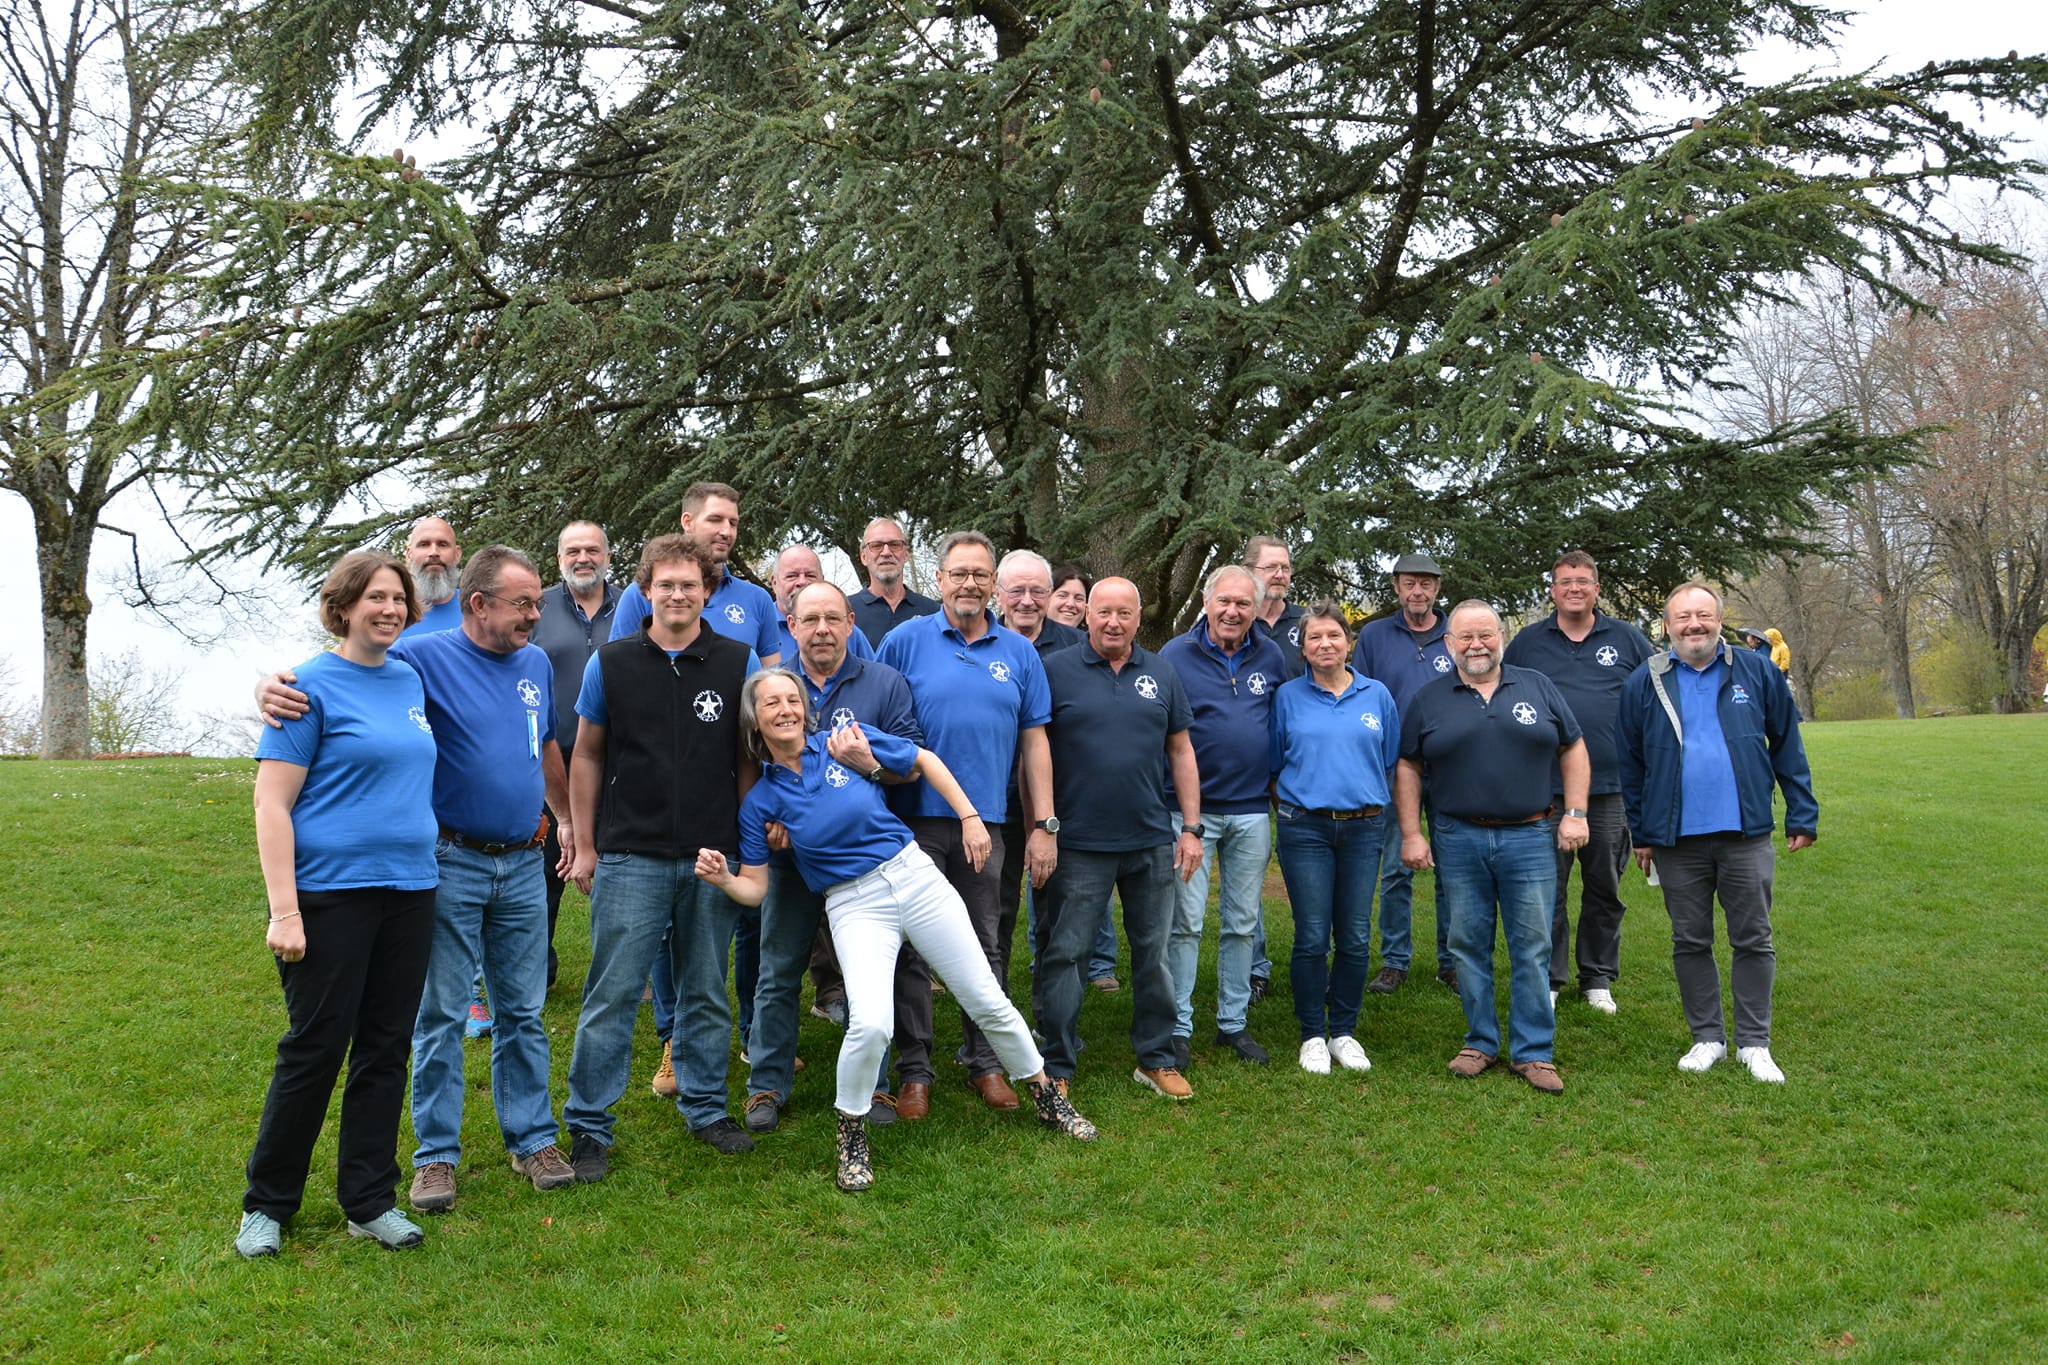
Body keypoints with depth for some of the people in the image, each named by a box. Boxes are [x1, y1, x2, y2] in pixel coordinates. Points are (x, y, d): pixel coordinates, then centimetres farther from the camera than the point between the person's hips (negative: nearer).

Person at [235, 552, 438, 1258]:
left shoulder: (411, 681, 10)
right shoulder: (313, 685, -8)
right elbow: (271, 804, -11)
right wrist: (284, 910, -17)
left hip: (408, 891, 6)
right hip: (332, 893, -6)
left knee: (385, 1049, 10)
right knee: (315, 1049, 2)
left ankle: (370, 1200, 22)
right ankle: (267, 1204, 20)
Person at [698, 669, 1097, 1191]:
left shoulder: (848, 740, -4)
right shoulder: (760, 802, -1)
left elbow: (923, 761, 8)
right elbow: (755, 887, 4)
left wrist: (969, 816, 3)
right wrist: (722, 878, -17)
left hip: (914, 875, 1)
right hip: (854, 906, -1)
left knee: (988, 1001, 8)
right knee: (870, 1024, -25)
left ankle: (1047, 1096, 31)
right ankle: (851, 1134, 2)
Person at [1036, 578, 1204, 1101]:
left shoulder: (1161, 674, 8)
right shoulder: (1055, 671, -3)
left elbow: (1181, 750, 11)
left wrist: (1191, 827, 6)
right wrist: (1039, 826, -10)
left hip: (1152, 842, 3)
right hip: (1078, 843, -3)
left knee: (1154, 953, 11)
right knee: (1063, 954, 2)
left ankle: (1157, 1059, 25)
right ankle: (1057, 1068, 13)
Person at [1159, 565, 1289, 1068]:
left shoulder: (1272, 657, 6)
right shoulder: (1176, 655, -5)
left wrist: (1277, 777, 13)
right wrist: (1163, 796, -7)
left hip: (1251, 810, 4)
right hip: (1191, 807, -4)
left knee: (1243, 923, 11)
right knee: (1185, 923, -2)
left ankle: (1234, 1022, 23)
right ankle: (1178, 1027, 8)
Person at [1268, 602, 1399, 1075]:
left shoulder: (1377, 695, 8)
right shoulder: (1288, 697, 3)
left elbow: (1389, 764, 15)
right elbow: (1273, 768, 8)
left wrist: (1372, 808, 11)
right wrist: (1292, 812, 6)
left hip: (1363, 827, 2)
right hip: (1305, 829, -2)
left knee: (1355, 938, 4)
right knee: (1312, 937, -1)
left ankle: (1344, 1032, 19)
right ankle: (1312, 1035, 12)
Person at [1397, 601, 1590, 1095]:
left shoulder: (1537, 687, 8)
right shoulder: (1429, 700, 6)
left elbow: (1573, 749, 10)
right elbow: (1407, 768, 7)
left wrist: (1575, 813, 1)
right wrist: (1411, 834, 0)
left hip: (1529, 837, 0)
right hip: (1458, 840, 0)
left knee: (1532, 948, 2)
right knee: (1468, 947, 6)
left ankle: (1533, 1053, 10)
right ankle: (1480, 1041, 20)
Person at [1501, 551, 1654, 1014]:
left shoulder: (1627, 639, 7)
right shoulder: (1527, 642, 7)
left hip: (1611, 786, 1)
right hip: (1545, 789, -1)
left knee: (1605, 888, 9)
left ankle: (1598, 978, 21)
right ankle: (1546, 978, 13)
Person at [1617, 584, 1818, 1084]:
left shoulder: (1757, 673, 2)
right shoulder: (1644, 683, 2)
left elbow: (1788, 747, 7)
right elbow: (1630, 763, 8)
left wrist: (1802, 815, 4)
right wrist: (1641, 833, 7)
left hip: (1745, 835, -1)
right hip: (1677, 839, 1)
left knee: (1753, 941, 6)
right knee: (1690, 943, 9)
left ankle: (1754, 1043, 17)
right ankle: (1707, 1038, 23)